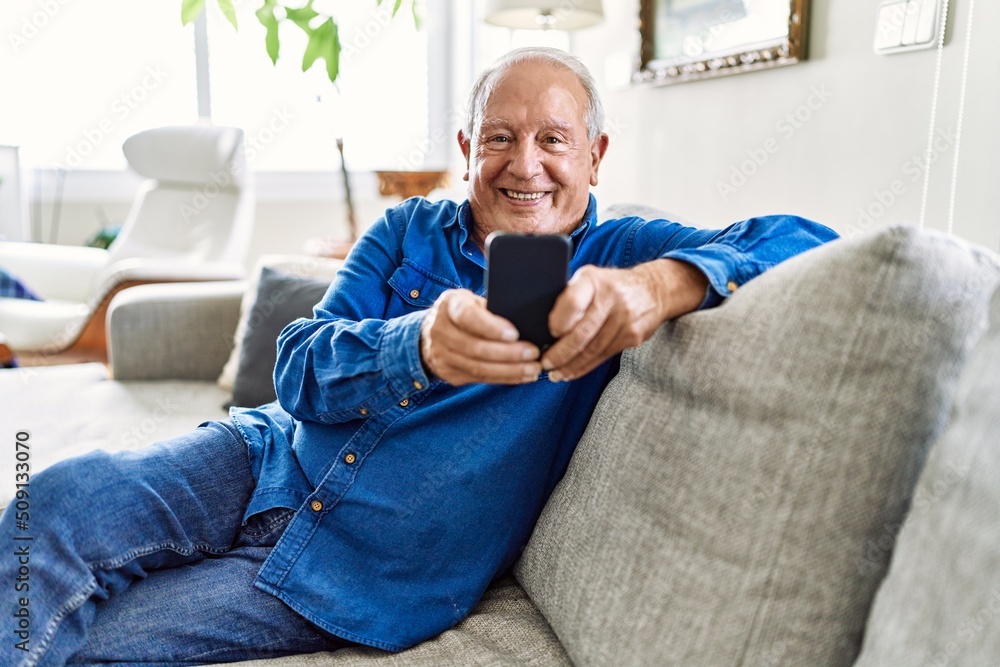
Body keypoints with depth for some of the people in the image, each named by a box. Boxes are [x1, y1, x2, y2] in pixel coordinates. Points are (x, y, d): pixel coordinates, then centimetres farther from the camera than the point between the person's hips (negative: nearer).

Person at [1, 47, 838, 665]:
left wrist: (662, 284, -35)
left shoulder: (619, 257, -3)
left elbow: (802, 239, -13)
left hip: (370, 571, -3)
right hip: (272, 462, 4)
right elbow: (301, 370, -5)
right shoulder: (409, 232, 6)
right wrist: (422, 346, -29)